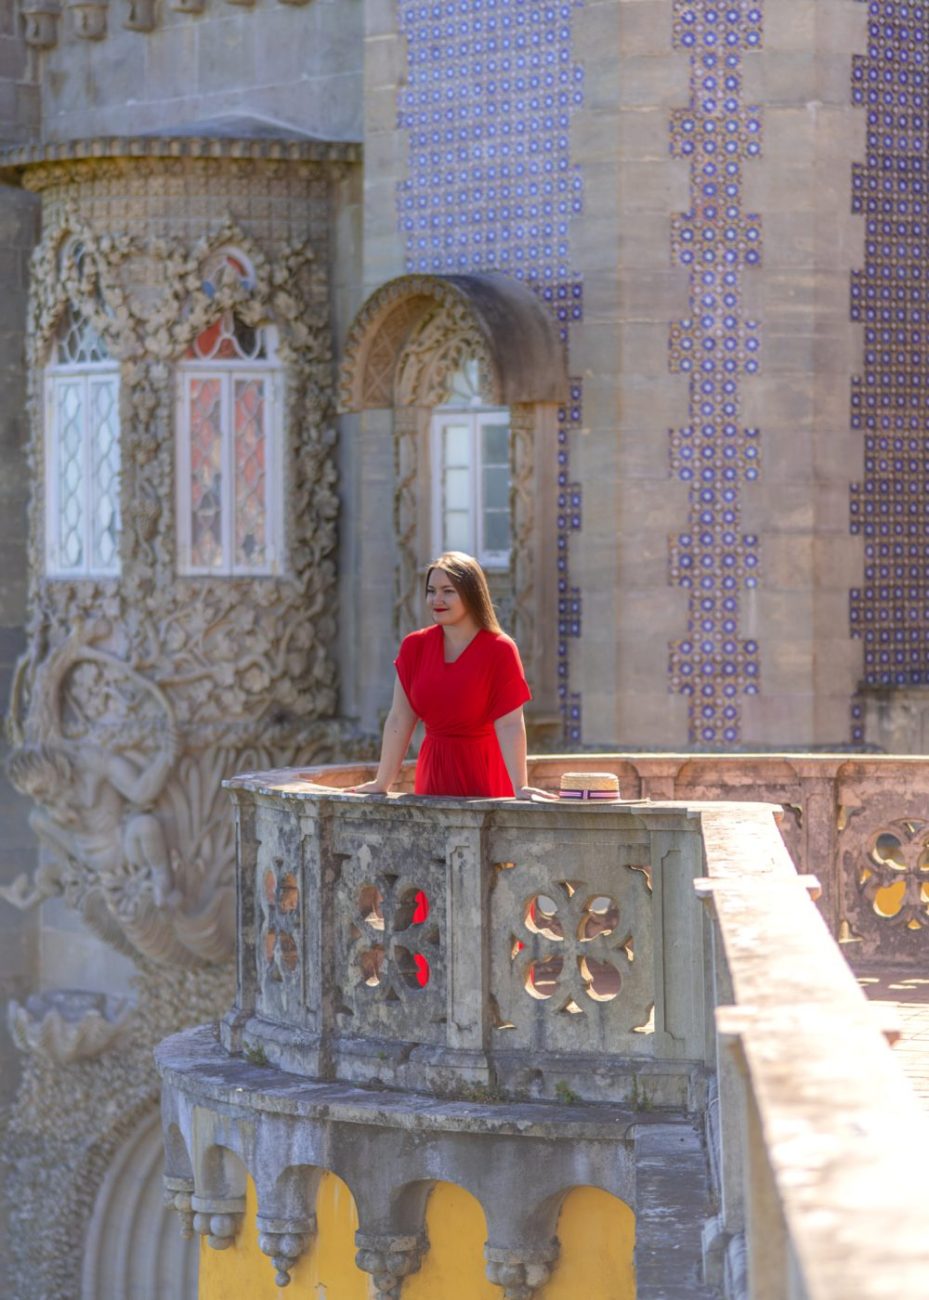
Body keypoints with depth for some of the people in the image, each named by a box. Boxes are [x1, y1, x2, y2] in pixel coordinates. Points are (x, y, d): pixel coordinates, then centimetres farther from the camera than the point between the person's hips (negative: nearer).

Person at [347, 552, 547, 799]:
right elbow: (399, 720, 4)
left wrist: (520, 787, -25)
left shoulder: (499, 650, -9)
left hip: (481, 773, -4)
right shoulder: (415, 646, 3)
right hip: (433, 771, 4)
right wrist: (382, 784, 3)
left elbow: (509, 724, -16)